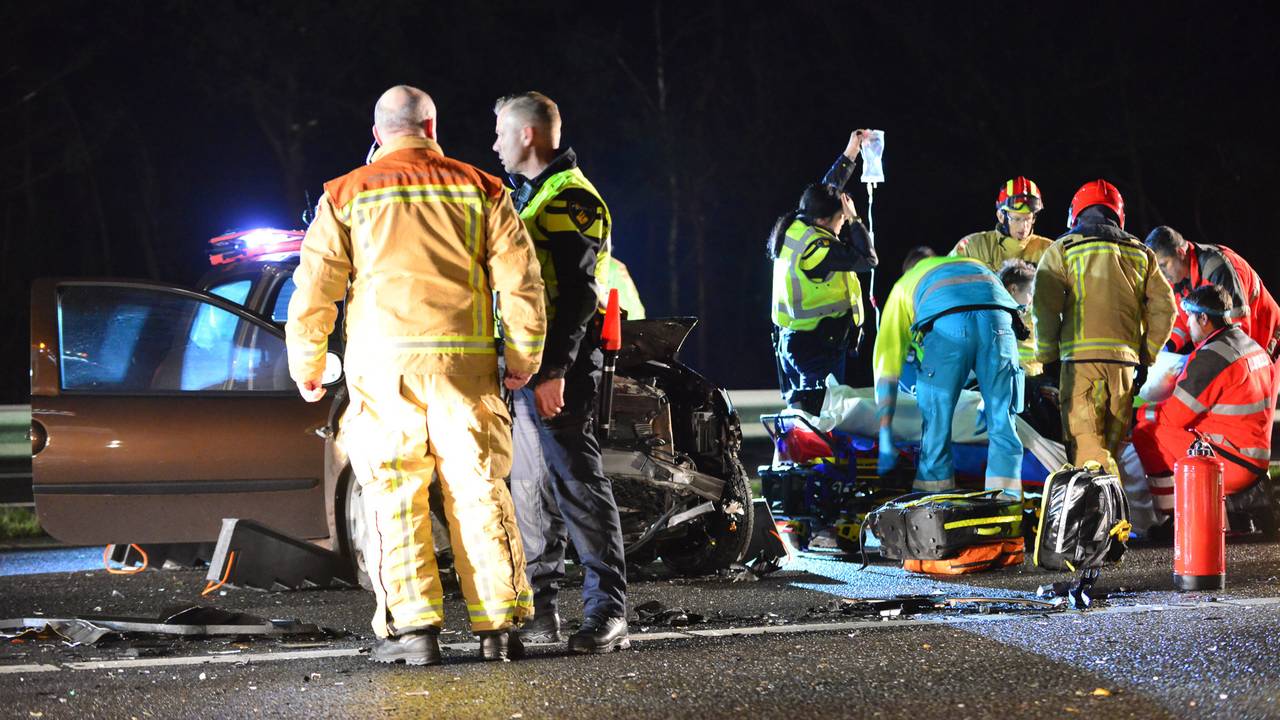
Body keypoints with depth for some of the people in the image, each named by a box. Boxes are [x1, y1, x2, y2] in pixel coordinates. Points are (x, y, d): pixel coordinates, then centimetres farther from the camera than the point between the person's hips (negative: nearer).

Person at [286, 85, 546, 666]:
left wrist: (306, 367, 12)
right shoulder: (478, 190, 9)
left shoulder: (345, 196, 6)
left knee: (396, 495, 2)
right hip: (465, 359, 1)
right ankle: (498, 627, 3)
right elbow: (520, 279, 5)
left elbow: (315, 288, 2)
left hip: (384, 363, -1)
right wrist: (523, 358, 12)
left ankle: (412, 628, -4)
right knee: (479, 489, 4)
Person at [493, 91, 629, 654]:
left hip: (556, 366, -10)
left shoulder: (572, 199, -10)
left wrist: (553, 370, -23)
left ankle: (607, 612, -12)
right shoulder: (523, 195, 21)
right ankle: (540, 606, 16)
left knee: (575, 480, -12)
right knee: (529, 487, 11)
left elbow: (576, 294, -18)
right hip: (519, 365, 10)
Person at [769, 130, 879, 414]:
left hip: (790, 339, 9)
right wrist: (854, 220, -8)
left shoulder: (792, 228, 4)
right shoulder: (815, 248, -22)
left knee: (798, 410, 12)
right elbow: (868, 259, -17)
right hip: (820, 345, -9)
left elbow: (829, 188, 18)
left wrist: (850, 152, 23)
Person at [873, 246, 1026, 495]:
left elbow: (887, 356, 30)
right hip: (997, 319, 2)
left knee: (936, 421, 10)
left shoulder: (905, 284, 37)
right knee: (1002, 421, 10)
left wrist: (885, 432, 28)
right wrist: (990, 401, 44)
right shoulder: (975, 264, 45)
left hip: (946, 324, -2)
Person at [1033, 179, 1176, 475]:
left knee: (1087, 447, -8)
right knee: (1113, 447, 9)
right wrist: (1147, 355, 17)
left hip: (1081, 357, -4)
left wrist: (1046, 356, 4)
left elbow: (1044, 306, -2)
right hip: (1125, 358, 4)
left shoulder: (1062, 250, 8)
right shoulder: (1141, 253, 19)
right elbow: (1164, 308, 13)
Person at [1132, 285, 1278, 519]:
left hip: (1232, 465, -10)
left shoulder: (1211, 357, -16)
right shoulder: (1254, 348, 15)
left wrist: (1140, 412, 6)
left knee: (1146, 433, -7)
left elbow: (1174, 415, -13)